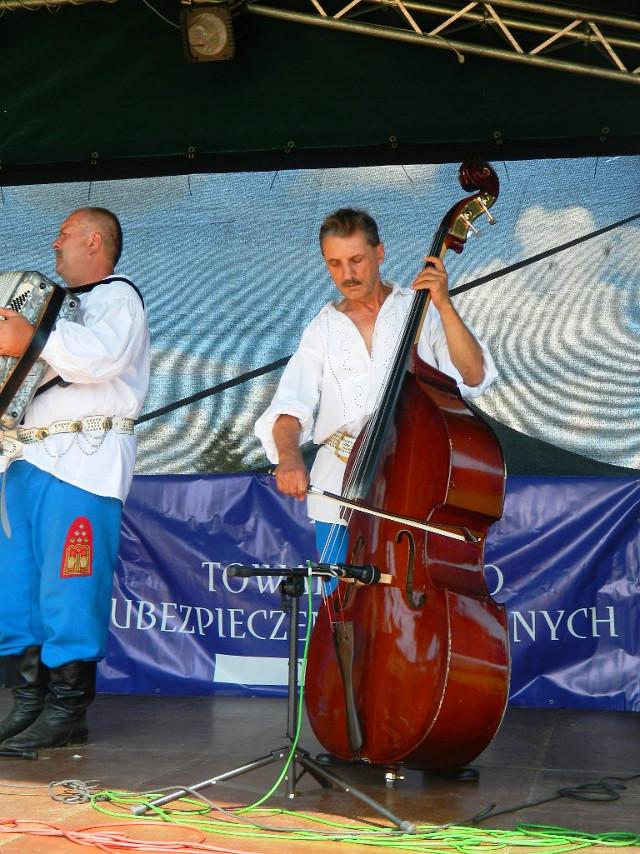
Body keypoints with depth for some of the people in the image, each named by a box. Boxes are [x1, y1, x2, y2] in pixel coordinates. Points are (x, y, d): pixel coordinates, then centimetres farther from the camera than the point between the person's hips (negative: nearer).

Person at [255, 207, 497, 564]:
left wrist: (445, 306, -14)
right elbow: (291, 407, 0)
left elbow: (474, 376, -4)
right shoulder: (323, 330, 11)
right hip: (341, 486, 2)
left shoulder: (421, 308, 5)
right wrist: (289, 455, -21)